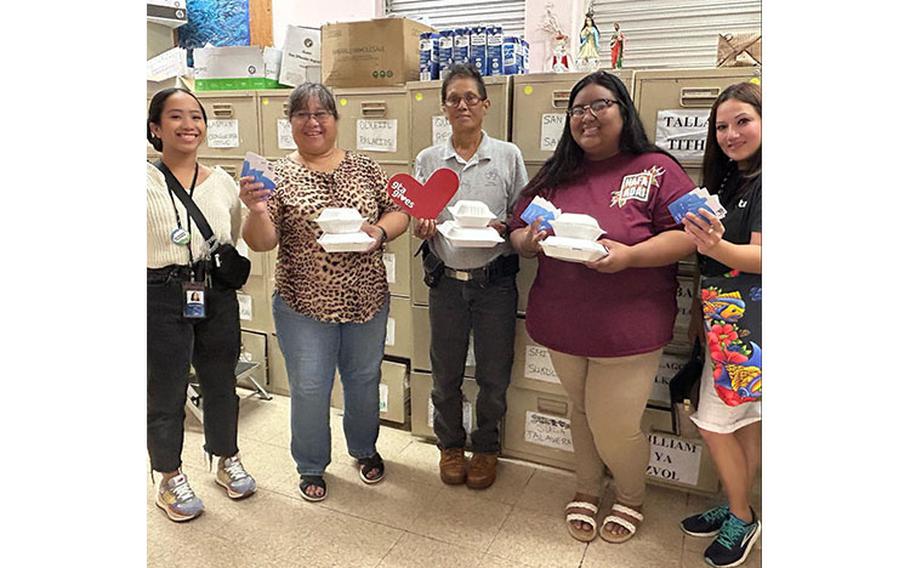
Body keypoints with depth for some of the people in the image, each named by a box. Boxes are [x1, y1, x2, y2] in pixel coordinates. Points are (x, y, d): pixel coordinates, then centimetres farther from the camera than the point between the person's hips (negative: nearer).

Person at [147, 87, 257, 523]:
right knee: (166, 393, 9)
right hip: (161, 297, -4)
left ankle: (227, 461, 40)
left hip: (216, 295, 4)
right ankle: (169, 481, 32)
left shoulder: (223, 183, 5)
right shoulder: (146, 183, -8)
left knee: (221, 383, 17)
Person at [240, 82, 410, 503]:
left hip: (367, 298, 3)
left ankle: (364, 448, 44)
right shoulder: (278, 176, -5)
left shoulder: (365, 167, 2)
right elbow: (261, 242, -11)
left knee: (364, 380, 18)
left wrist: (378, 230, -15)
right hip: (304, 304, -2)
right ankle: (311, 466, 33)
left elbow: (399, 213, 5)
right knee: (309, 390, 8)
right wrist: (256, 210, -30)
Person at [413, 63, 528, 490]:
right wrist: (422, 228, -14)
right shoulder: (428, 160, 4)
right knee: (446, 374, 12)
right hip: (446, 279, 1)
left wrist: (504, 228, -17)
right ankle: (450, 444, 36)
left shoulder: (508, 155, 0)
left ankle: (485, 447, 34)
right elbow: (419, 224, 8)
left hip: (495, 280, -1)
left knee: (494, 374, 9)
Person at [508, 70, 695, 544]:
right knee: (581, 411, 20)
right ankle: (587, 489, 45)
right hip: (562, 324, 4)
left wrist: (629, 255, -26)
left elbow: (687, 235, -11)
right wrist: (529, 241, -12)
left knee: (614, 429, 5)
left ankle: (631, 497, 37)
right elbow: (518, 231, 11)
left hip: (628, 328, -4)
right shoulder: (554, 175, 8)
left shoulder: (656, 168, -5)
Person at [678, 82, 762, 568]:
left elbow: (760, 257, -20)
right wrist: (704, 306, 15)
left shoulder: (763, 182, -12)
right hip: (725, 314, 8)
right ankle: (737, 510, 29)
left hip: (748, 318, -8)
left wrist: (716, 246, -38)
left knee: (715, 422, -1)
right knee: (746, 421, 16)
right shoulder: (727, 179, 13)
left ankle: (741, 519, 19)